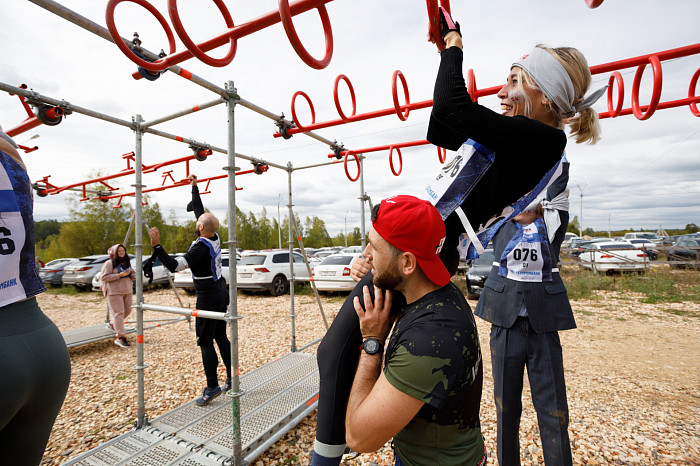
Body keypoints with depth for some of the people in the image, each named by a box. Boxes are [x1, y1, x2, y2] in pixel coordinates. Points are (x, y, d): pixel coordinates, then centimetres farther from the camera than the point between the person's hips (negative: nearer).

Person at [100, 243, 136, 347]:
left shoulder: (127, 262, 14)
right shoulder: (109, 263, -7)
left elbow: (133, 274, 21)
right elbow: (104, 277, -14)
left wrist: (133, 275, -2)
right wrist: (119, 275, -22)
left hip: (127, 291, 7)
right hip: (114, 292, -7)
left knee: (127, 310, 13)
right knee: (118, 313, -9)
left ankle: (112, 323, 41)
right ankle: (120, 337, -9)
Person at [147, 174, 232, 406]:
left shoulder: (201, 247, -22)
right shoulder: (214, 238, 1)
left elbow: (174, 266, -25)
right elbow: (199, 210, 13)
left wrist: (156, 246, -26)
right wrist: (195, 187, 22)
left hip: (208, 298, -8)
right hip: (221, 293, 8)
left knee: (206, 342, 0)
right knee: (221, 337, 14)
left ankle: (212, 387, 8)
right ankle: (231, 379, 22)